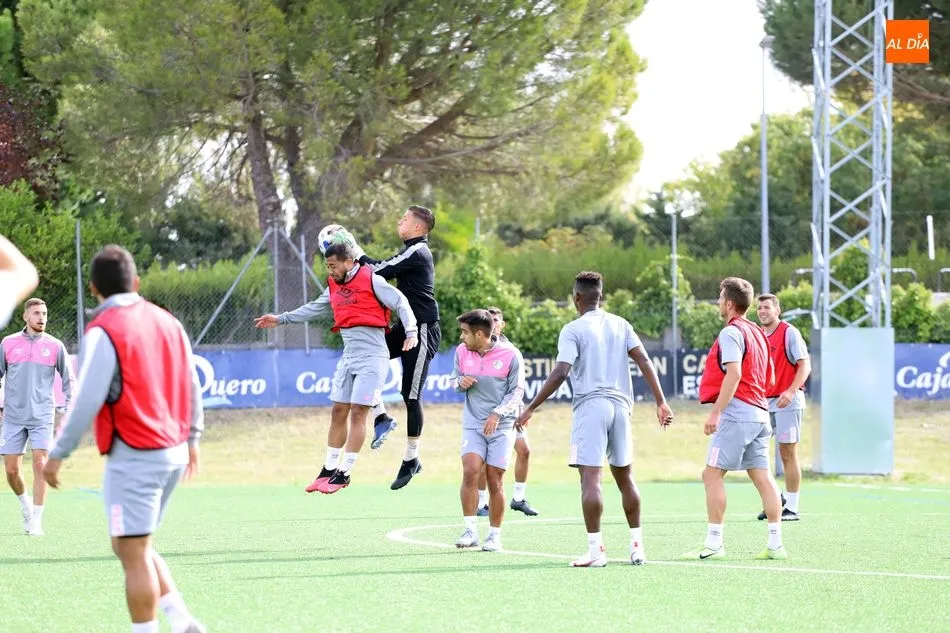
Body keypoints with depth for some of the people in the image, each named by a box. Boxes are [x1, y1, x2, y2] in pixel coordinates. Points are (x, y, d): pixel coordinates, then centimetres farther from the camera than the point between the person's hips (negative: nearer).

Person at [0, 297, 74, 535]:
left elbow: (68, 379, 11)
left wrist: (68, 407, 3)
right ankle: (25, 504, 30)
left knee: (40, 464, -12)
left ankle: (36, 521, -6)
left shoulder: (55, 346, 3)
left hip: (42, 417, -1)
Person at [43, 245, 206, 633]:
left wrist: (58, 454, -7)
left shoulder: (103, 332, -12)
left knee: (133, 553, -2)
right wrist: (192, 438, 26)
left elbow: (87, 400, -16)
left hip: (134, 458, -8)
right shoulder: (167, 322, 8)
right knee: (135, 547, 18)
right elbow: (192, 386, 14)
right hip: (174, 453, 8)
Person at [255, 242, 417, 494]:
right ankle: (328, 470, 13)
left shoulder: (371, 281, -10)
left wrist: (411, 332, -23)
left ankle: (344, 473, -4)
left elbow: (400, 303, -11)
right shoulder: (334, 287, 12)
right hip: (349, 357, 8)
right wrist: (281, 319, 26)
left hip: (372, 358, -8)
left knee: (357, 413, -8)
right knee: (338, 412, 7)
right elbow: (314, 309, 25)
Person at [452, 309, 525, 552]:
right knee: (470, 471, -17)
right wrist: (460, 382, -9)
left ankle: (495, 535, 11)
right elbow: (455, 378, 16)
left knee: (495, 481, -1)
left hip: (502, 425, -2)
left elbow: (517, 391, -4)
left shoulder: (510, 354, -9)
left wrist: (497, 414, -17)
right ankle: (470, 530, -14)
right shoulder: (461, 352, 2)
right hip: (473, 423, 2)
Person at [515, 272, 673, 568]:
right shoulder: (621, 325, 11)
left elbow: (560, 373, -13)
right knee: (624, 477, 15)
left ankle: (596, 549, -15)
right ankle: (637, 545, 16)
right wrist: (661, 402, 3)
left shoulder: (573, 330, -4)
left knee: (590, 479, -8)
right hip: (620, 405, 6)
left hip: (590, 407, -5)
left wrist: (531, 408, -10)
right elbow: (644, 361, 3)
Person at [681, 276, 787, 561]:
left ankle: (714, 543, -9)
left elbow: (734, 374, -20)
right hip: (759, 413, 9)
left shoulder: (731, 333, -9)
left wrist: (715, 412, -21)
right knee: (762, 476, 6)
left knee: (712, 474, -6)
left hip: (736, 413, -9)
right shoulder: (758, 333, 18)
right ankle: (775, 543, 3)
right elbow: (771, 378, 20)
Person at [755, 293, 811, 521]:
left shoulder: (789, 333, -8)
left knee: (788, 454, -4)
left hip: (787, 402, -7)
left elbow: (805, 366, -13)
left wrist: (790, 391, -25)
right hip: (765, 402, 7)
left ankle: (792, 508, 2)